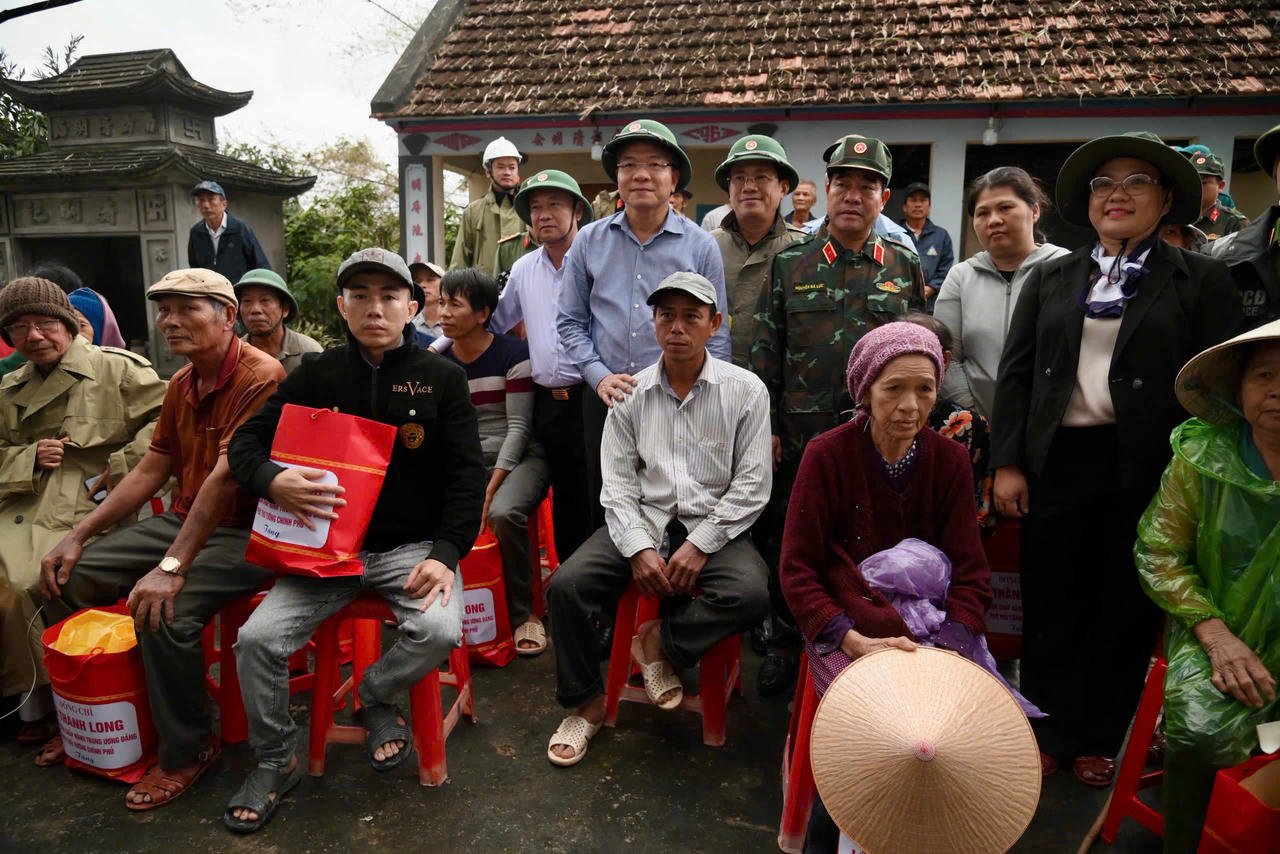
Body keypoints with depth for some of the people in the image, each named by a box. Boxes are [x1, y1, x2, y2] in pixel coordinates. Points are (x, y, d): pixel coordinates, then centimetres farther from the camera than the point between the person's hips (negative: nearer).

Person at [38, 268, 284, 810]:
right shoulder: (181, 384, 11)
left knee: (164, 611, -29)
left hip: (245, 532, -9)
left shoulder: (261, 378, -20)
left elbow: (225, 477, -27)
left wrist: (172, 567, -30)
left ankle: (187, 751, -5)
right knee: (68, 576, 2)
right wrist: (79, 535, 7)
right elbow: (151, 469, 14)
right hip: (182, 520, 9)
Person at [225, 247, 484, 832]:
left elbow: (466, 473, -2)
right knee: (257, 638, -15)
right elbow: (246, 441, 5)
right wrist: (271, 480, -20)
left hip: (414, 545, -1)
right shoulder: (317, 376, 5)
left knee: (439, 630, -28)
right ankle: (274, 763, 13)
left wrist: (445, 553, -14)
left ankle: (375, 696, 8)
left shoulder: (441, 379, 0)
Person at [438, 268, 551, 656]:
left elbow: (518, 427, -10)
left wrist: (491, 488, -19)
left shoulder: (513, 354, -7)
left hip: (518, 459, -4)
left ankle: (523, 615, -12)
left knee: (504, 513, -34)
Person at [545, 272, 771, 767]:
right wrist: (639, 548, -13)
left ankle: (660, 642, -3)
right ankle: (586, 704, 3)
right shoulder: (631, 394, 7)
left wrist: (700, 544, -14)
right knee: (566, 583, -20)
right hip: (642, 521, 2)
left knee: (752, 593, -31)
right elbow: (617, 484, 3)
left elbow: (752, 485, -4)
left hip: (713, 525, -1)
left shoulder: (745, 391, 0)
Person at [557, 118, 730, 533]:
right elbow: (570, 322, 10)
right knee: (603, 518, 10)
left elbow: (716, 335, 3)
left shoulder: (700, 245, 3)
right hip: (605, 403, 2)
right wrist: (600, 376, -4)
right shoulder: (589, 241, 8)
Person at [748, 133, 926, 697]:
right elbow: (765, 350, 3)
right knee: (785, 545, 10)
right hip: (801, 438, 0)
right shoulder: (790, 264, 4)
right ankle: (787, 643, 29)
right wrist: (765, 425, -2)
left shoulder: (905, 267, 6)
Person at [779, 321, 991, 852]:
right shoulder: (828, 455, -4)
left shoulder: (950, 460, 4)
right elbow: (797, 570, -4)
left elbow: (970, 574, 3)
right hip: (843, 626, -3)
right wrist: (855, 642, -17)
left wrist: (944, 648, -15)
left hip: (931, 630, 3)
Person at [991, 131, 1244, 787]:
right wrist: (1007, 463, -1)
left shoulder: (1200, 280, 4)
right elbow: (1016, 373, 7)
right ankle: (1051, 733, 25)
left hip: (1145, 471, -2)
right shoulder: (1051, 278, 11)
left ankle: (1103, 739, 27)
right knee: (1051, 605, 8)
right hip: (1056, 462, 2)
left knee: (1126, 610, 10)